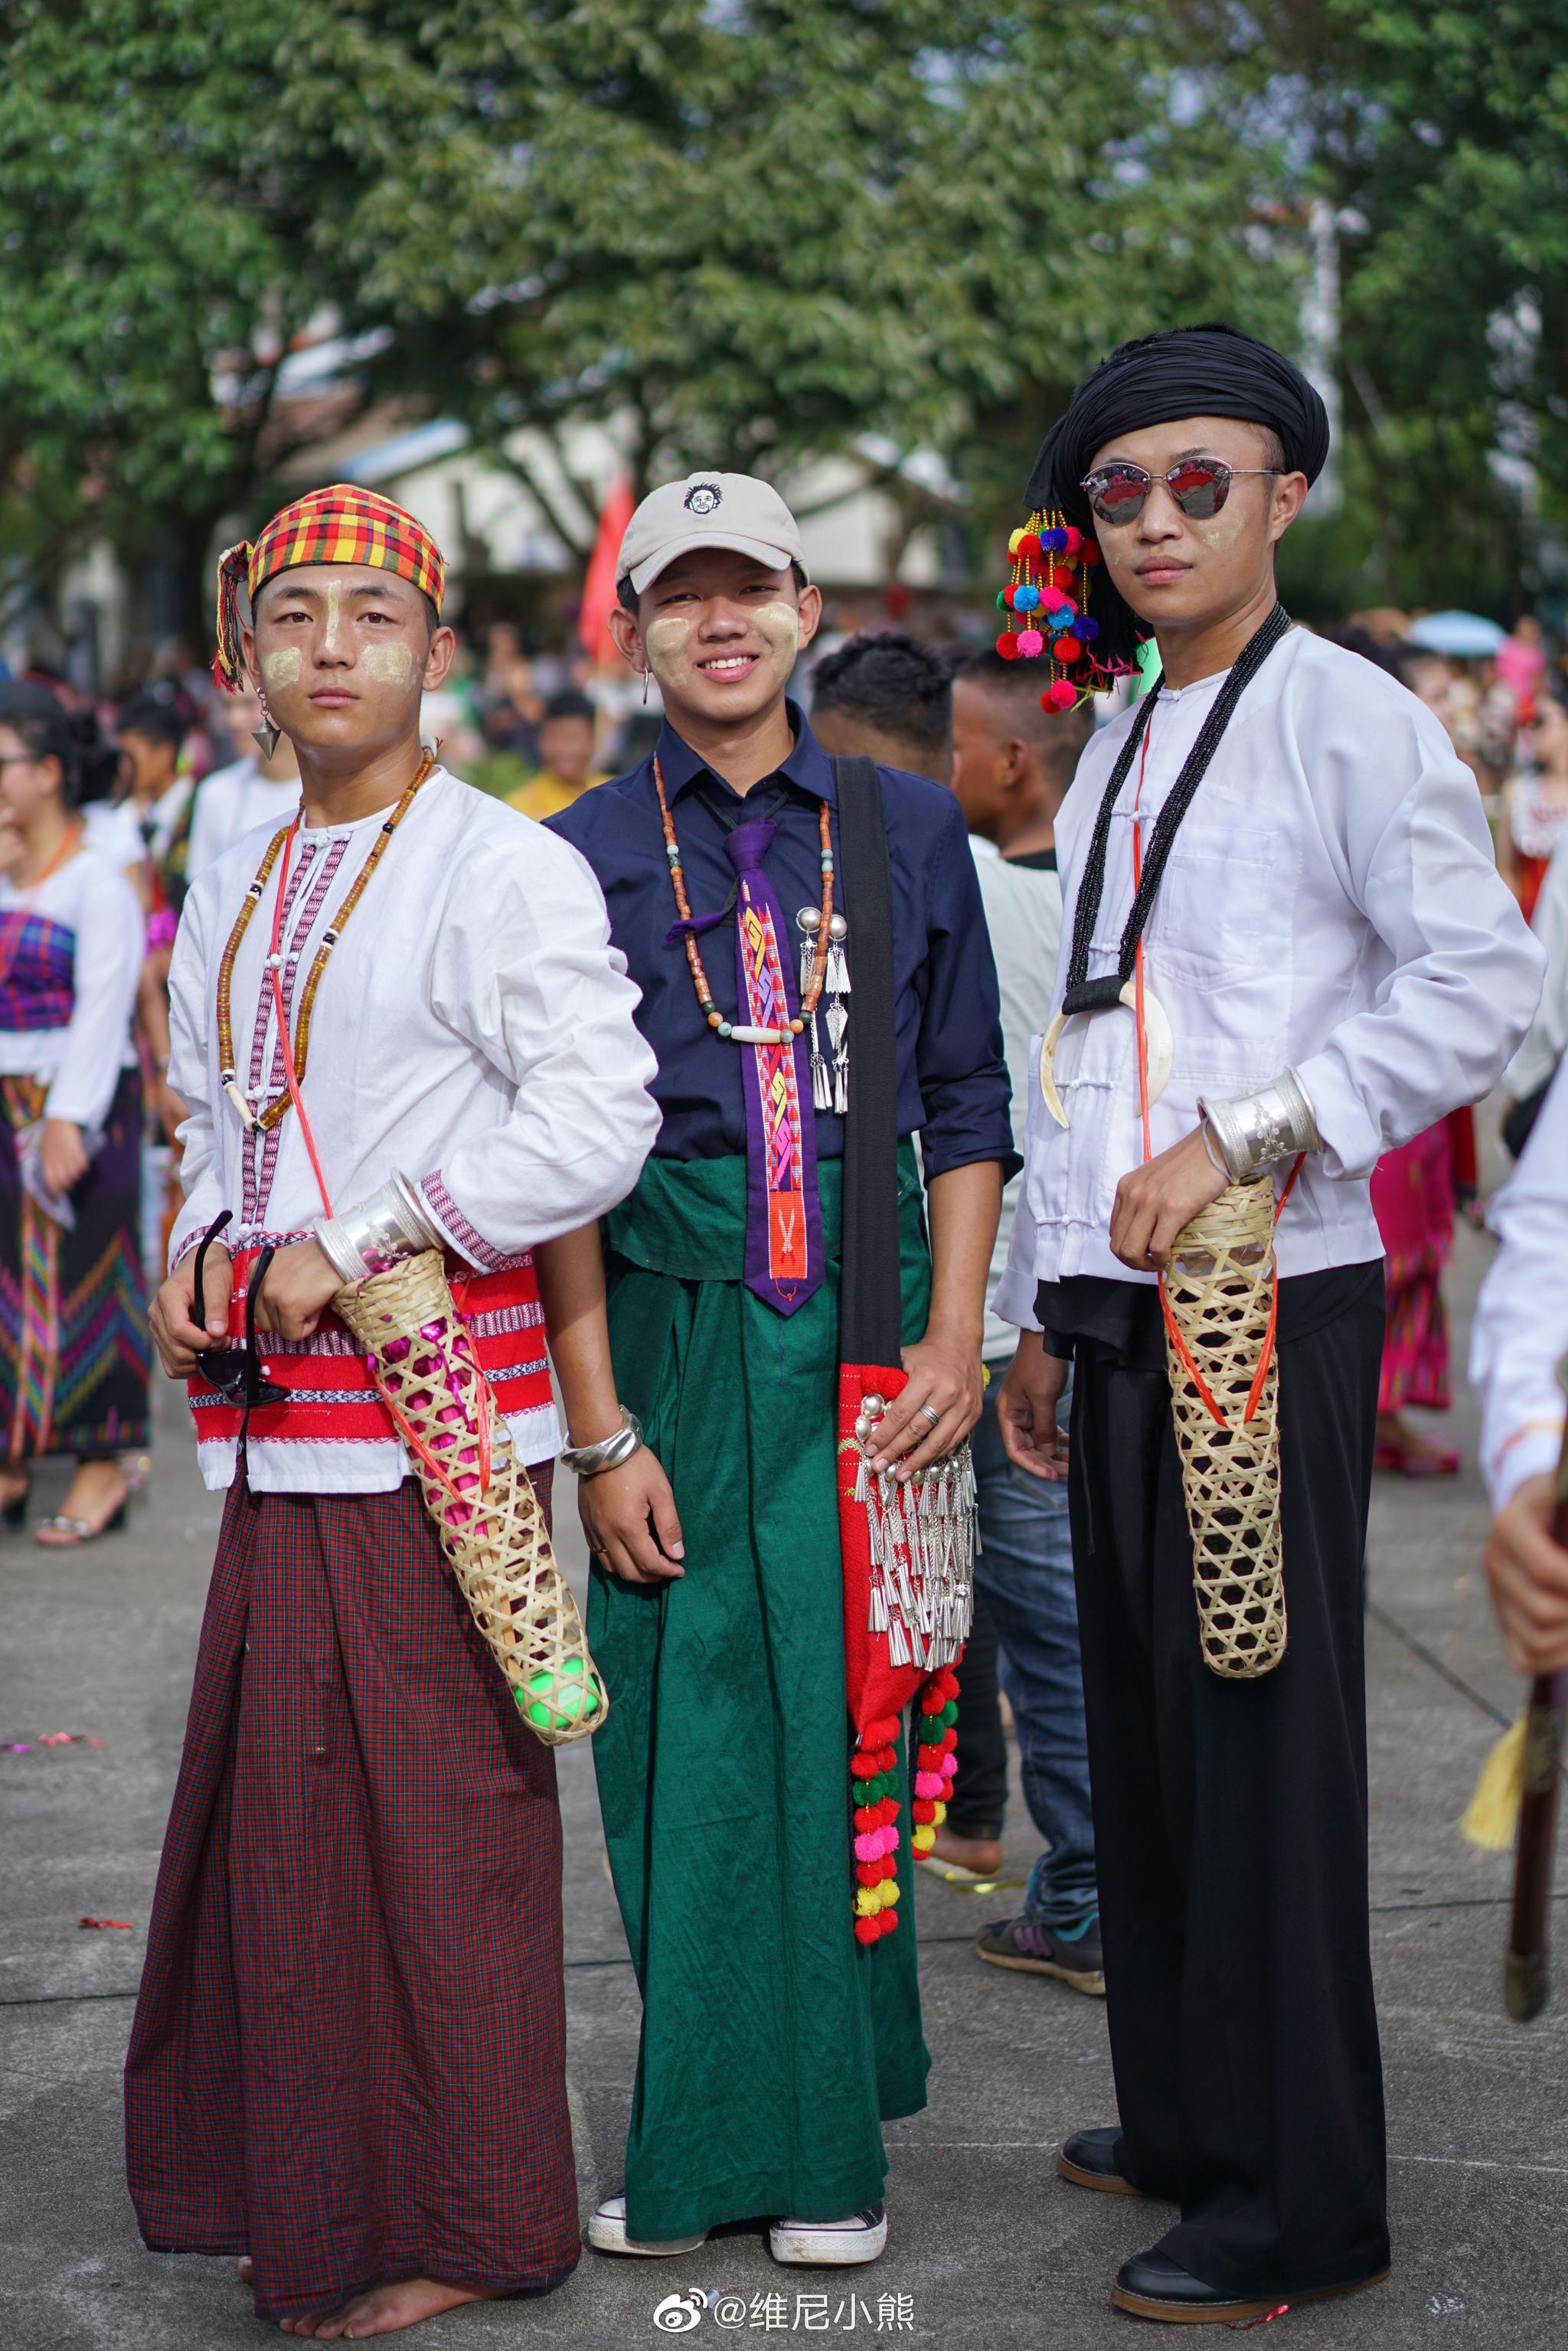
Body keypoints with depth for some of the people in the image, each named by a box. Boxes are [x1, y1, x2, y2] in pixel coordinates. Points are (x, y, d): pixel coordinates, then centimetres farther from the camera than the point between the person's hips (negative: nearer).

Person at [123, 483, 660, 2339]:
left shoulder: (504, 870, -7)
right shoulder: (229, 897, 16)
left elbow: (594, 1125, -16)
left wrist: (352, 1246, -15)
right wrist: (198, 1262, 5)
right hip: (281, 1419, 7)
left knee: (434, 1811, -1)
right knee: (278, 1800, 10)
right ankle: (311, 2195, 24)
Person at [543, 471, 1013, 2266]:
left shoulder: (908, 829, 9)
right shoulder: (581, 859, 5)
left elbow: (966, 1102, 10)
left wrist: (956, 1334, -1)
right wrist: (599, 1427, -5)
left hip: (862, 1324, 0)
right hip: (670, 1323, 0)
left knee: (839, 1720, 0)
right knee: (685, 1730, 0)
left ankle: (824, 2139, 12)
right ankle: (704, 2136, 14)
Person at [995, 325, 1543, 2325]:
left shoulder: (1343, 717, -6)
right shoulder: (1114, 751, 17)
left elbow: (1482, 984, -14)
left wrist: (1246, 1137, -18)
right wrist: (1036, 1309, 21)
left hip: (1272, 1300, -7)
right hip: (1120, 1309, 7)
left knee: (1264, 1739, -5)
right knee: (1140, 1725, 12)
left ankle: (1296, 2202, 4)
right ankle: (1181, 2124, 25)